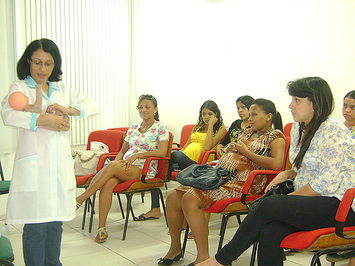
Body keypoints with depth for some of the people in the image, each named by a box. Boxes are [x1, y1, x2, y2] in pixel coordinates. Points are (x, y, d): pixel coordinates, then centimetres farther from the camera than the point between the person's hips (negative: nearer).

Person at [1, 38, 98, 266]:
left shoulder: (63, 91, 19)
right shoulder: (19, 88, 4)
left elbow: (93, 106, 11)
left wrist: (67, 110, -7)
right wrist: (45, 119, -20)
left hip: (61, 166, 5)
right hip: (34, 166, -5)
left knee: (56, 222, 11)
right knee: (36, 226, -6)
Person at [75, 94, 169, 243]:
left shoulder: (160, 128, 4)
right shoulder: (133, 128, 21)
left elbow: (162, 152, -9)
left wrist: (137, 155, -14)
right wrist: (118, 159, -1)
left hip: (144, 170, -5)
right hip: (124, 167, 5)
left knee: (112, 166, -33)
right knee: (108, 183, -31)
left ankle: (80, 199, -25)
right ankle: (101, 229, -31)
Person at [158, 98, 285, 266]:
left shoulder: (275, 136, 2)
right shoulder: (247, 133, 26)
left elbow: (276, 164, -16)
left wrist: (246, 152, -9)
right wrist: (229, 149, 10)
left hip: (241, 183, -9)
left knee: (190, 199, -29)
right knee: (173, 198, -6)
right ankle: (175, 248, 9)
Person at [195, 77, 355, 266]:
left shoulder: (333, 131, -13)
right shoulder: (299, 128, 13)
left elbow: (327, 183, -18)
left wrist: (289, 198, -11)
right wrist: (287, 174, 5)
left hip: (340, 204, -7)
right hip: (311, 200, 7)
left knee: (271, 205, -28)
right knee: (269, 232, -24)